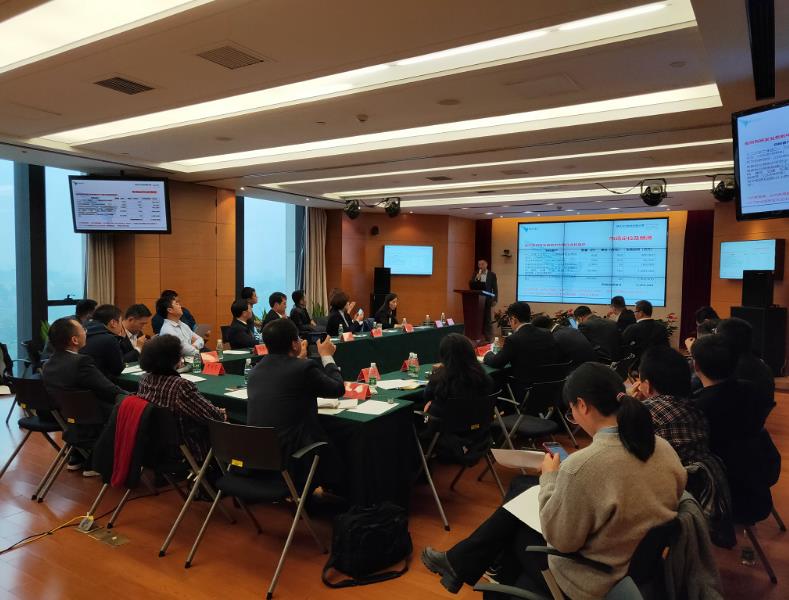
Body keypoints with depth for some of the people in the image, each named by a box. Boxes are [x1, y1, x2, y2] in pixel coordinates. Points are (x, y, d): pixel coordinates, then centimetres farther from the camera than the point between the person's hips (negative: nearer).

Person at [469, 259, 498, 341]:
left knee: (487, 318, -2)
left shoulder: (492, 275, 3)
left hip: (487, 299, -2)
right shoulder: (475, 274, 10)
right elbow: (471, 286, 2)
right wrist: (476, 278, -13)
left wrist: (495, 300, -6)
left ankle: (488, 337, 2)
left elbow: (495, 288, 1)